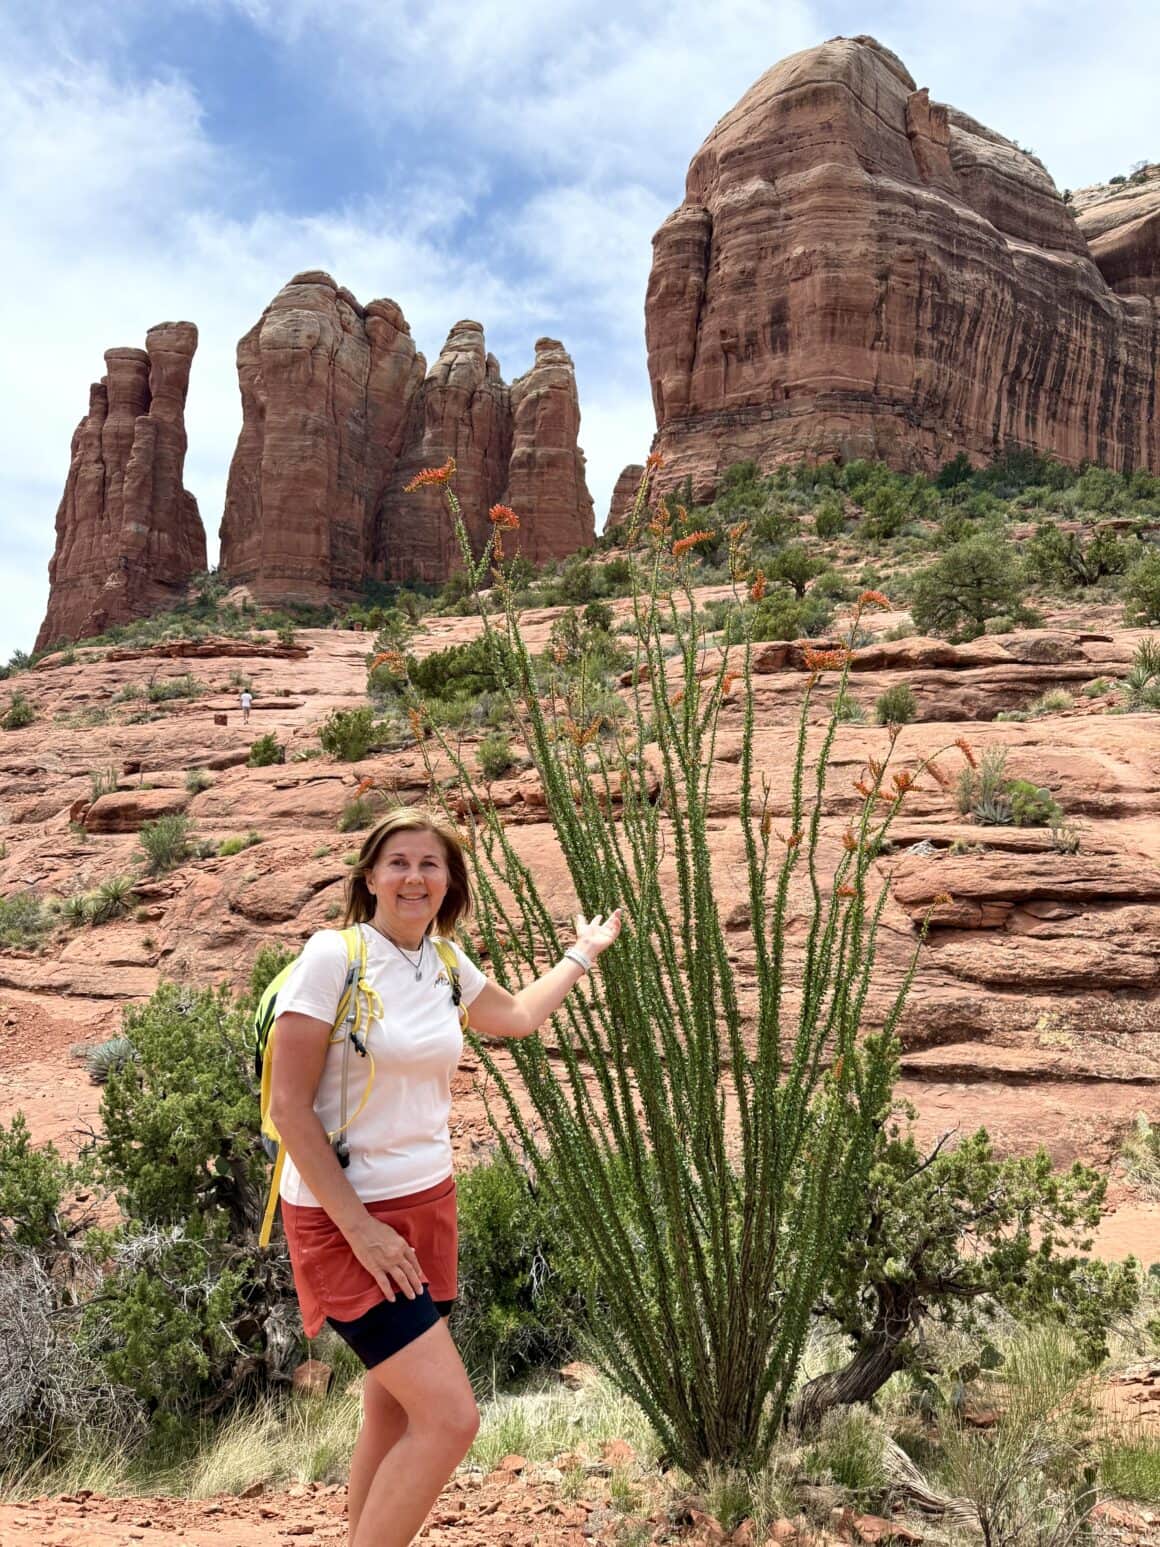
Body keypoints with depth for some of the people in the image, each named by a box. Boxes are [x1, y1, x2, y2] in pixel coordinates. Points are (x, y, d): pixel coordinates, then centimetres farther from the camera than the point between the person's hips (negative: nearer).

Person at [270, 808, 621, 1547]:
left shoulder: (446, 964, 3)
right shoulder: (332, 956, -16)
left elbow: (518, 1015, 25)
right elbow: (289, 1105, -16)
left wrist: (583, 953, 31)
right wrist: (358, 1227, -18)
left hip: (429, 1206, 7)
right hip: (346, 1217, -7)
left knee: (394, 1414, 16)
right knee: (451, 1416, -12)